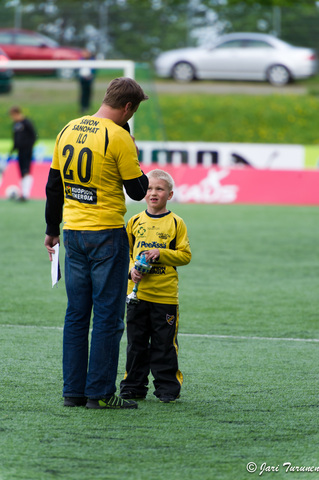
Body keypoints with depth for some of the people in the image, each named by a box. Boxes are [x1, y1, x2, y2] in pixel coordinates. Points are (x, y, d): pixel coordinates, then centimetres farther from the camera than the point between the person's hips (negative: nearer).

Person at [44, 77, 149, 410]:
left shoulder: (68, 131, 8)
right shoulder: (119, 137, -13)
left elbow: (54, 184, 14)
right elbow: (138, 190, -8)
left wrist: (51, 229, 22)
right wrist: (137, 168, 9)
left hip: (73, 232, 6)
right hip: (106, 233, -6)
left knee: (76, 315, 10)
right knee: (108, 316, -1)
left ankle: (73, 391, 11)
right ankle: (100, 392, -1)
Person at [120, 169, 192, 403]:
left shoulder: (176, 223, 0)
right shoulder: (135, 222, 8)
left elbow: (185, 255, -1)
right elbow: (125, 252, 13)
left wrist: (161, 254, -14)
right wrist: (131, 269, -6)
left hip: (165, 294, -3)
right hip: (137, 292, 3)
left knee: (164, 343, 0)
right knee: (136, 342, 7)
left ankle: (167, 387, 8)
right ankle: (134, 385, 15)